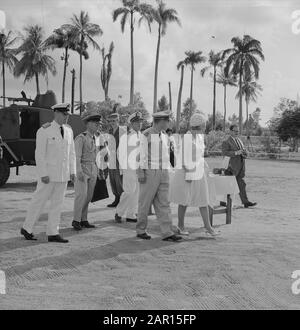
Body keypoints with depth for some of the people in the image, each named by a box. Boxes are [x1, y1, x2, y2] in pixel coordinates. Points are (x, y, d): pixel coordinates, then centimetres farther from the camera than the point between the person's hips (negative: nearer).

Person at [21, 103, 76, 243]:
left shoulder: (68, 130, 8)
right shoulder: (44, 131, -11)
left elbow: (71, 152, 12)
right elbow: (39, 154, -13)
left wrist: (72, 171, 6)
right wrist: (43, 174, -18)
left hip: (63, 174, 6)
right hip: (49, 173, -6)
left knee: (57, 203, 7)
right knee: (39, 200, 2)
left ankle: (52, 233, 12)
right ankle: (27, 228, 17)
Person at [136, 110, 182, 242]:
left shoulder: (164, 137, 14)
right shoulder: (145, 135, -8)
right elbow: (141, 155, -11)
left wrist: (166, 173, 18)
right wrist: (141, 173, -16)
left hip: (162, 173, 6)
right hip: (149, 173, -6)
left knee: (163, 204, 0)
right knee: (145, 203, 3)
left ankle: (167, 233, -3)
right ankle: (141, 231, 16)